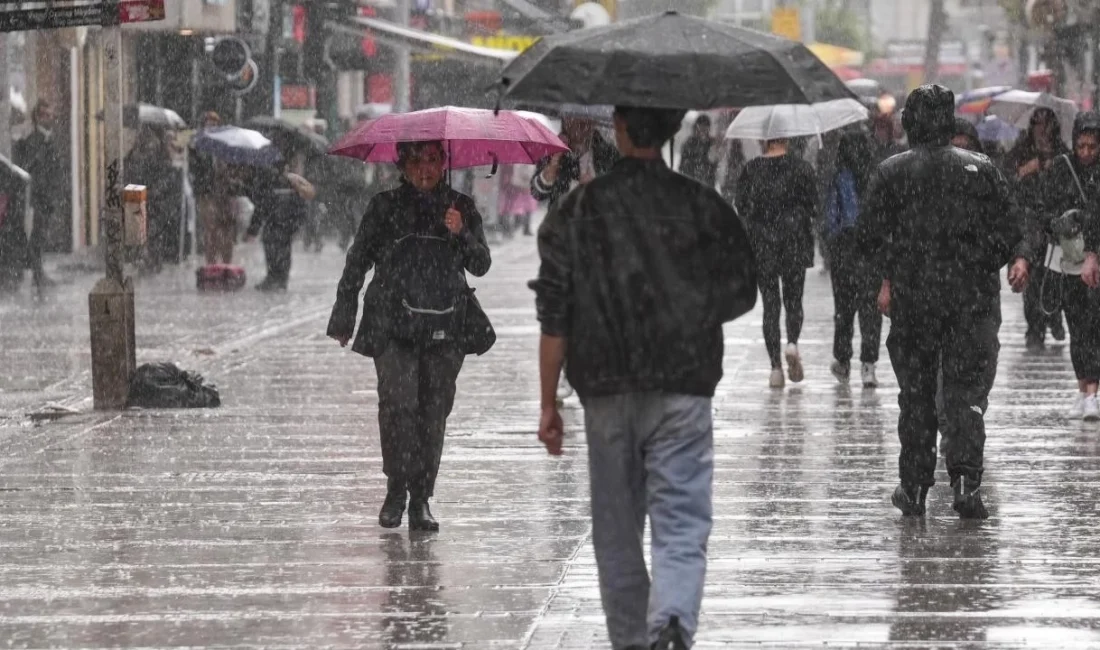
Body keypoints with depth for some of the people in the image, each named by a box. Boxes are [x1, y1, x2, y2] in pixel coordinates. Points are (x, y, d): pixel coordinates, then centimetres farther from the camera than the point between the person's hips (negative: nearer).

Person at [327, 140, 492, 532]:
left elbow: (481, 266, 5)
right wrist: (344, 319, 8)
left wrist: (461, 234, -13)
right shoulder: (385, 207, 8)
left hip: (445, 327, 1)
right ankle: (396, 489, -3)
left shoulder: (462, 208, 11)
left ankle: (421, 499, 6)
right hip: (393, 326, -1)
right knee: (397, 402, -17)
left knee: (434, 412, -2)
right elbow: (356, 264, 11)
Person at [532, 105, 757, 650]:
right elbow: (741, 294, 6)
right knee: (682, 527, -3)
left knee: (616, 532, 14)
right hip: (683, 390, -1)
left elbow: (554, 318, -3)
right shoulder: (703, 206, -1)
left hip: (606, 392, 1)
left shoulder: (577, 210, -1)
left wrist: (548, 404, 2)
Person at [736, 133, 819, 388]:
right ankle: (792, 342, -13)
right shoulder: (802, 168, -4)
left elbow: (741, 205, 2)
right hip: (795, 243, -1)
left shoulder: (751, 169, -1)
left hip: (762, 244, 1)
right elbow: (813, 206, -4)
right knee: (793, 299, 15)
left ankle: (776, 366, -1)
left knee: (770, 303, 6)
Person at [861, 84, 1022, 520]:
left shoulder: (891, 172, -1)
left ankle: (915, 488, 14)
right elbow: (1010, 231, -1)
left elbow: (873, 234, -5)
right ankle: (965, 480, -16)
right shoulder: (981, 169, 1)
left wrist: (889, 279, 8)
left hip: (911, 300, 0)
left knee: (915, 396, 11)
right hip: (973, 300, 0)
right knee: (967, 394, 1)